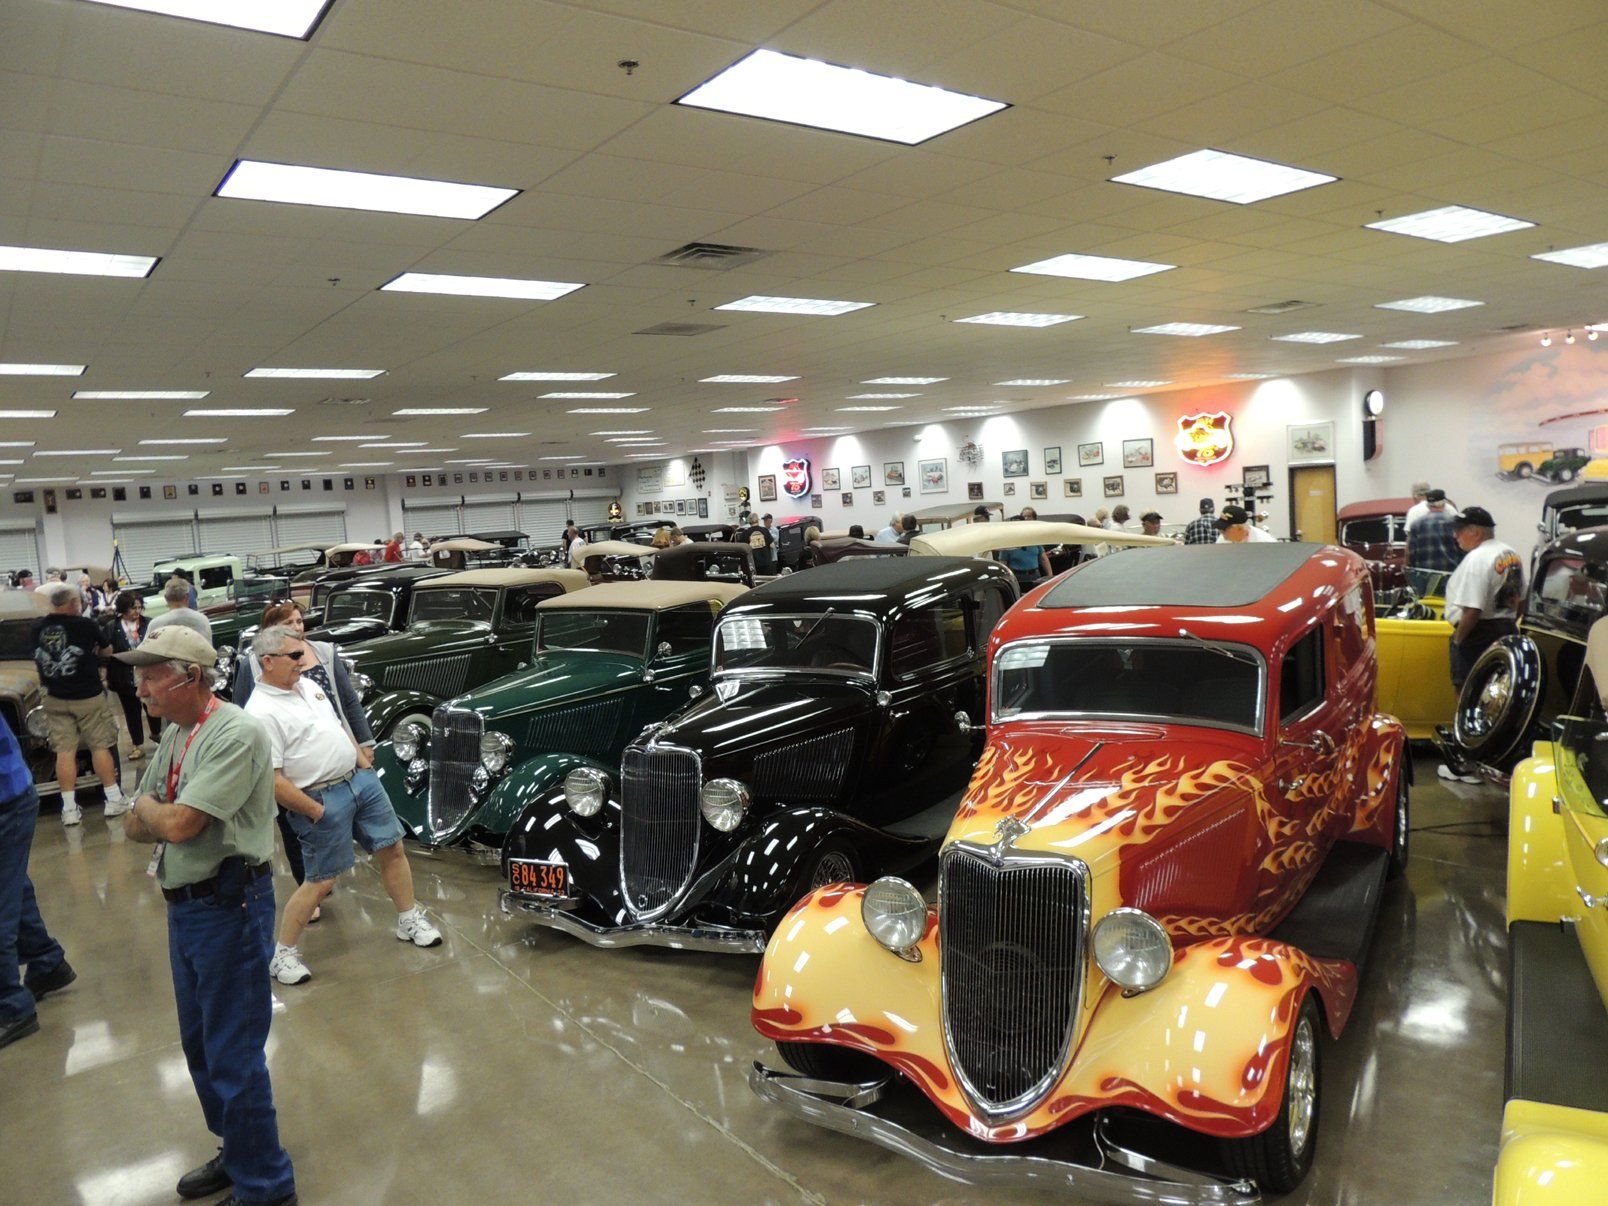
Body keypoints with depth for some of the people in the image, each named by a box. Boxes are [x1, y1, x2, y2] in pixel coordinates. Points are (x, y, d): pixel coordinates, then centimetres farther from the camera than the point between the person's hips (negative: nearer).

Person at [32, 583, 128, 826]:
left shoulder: (38, 627, -2)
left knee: (65, 751, 4)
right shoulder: (85, 625, -13)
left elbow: (39, 658, 14)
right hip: (88, 697, -3)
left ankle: (69, 809, 5)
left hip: (55, 699, 3)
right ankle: (113, 800, 11)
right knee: (100, 747, 6)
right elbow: (107, 650, 3)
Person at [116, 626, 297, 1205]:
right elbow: (136, 827, 10)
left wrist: (149, 807, -5)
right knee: (201, 1046, 21)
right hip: (183, 906, 10)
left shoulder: (235, 734, -21)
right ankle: (236, 1151, 40)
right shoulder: (175, 735, 9)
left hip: (229, 907, -9)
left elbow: (178, 823, -26)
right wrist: (164, 817, -11)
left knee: (234, 1055, 0)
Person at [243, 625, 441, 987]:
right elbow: (272, 781, -20)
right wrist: (316, 812, -16)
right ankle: (282, 954, 19)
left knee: (393, 849, 12)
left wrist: (365, 765, 12)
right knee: (322, 881, 1)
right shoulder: (261, 712, -18)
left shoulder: (308, 685, 8)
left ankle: (410, 920, 29)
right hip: (321, 799, -7)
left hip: (361, 779, 8)